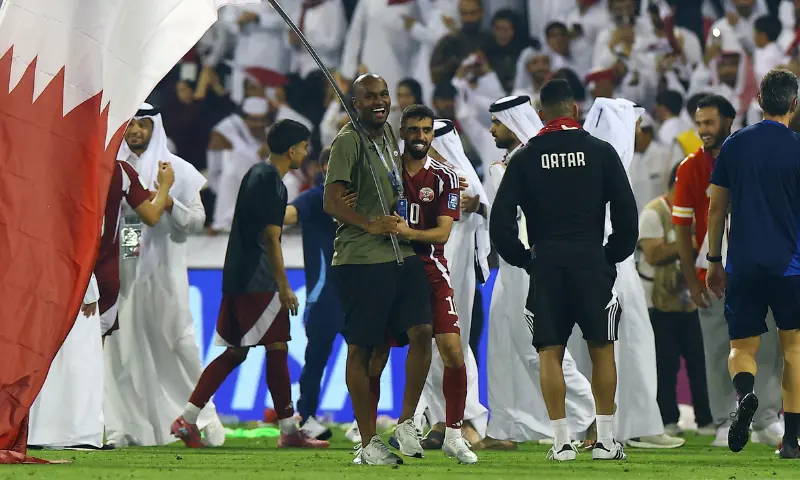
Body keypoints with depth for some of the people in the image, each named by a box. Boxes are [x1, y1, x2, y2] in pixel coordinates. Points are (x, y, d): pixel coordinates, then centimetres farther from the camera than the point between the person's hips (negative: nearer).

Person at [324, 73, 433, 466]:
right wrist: (370, 224, -27)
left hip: (402, 254, 7)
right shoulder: (349, 140, -9)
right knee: (361, 348, -1)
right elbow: (331, 201, -17)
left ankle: (406, 423, 6)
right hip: (361, 260, -7)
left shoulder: (387, 133, 16)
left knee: (421, 332, -6)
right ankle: (368, 443, 4)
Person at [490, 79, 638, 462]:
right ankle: (606, 441, 5)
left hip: (545, 267, 1)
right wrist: (614, 254, 13)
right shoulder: (601, 152, 1)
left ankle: (561, 441, 1)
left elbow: (501, 221, -1)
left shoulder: (525, 159, 3)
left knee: (550, 353, 5)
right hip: (592, 264, -1)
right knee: (602, 349, 8)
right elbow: (626, 212, 0)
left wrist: (523, 259, 11)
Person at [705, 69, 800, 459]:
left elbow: (716, 208, 8)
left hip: (742, 265, 2)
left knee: (742, 348, 10)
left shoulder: (734, 145, 4)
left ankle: (745, 391, -25)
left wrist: (714, 261, 18)